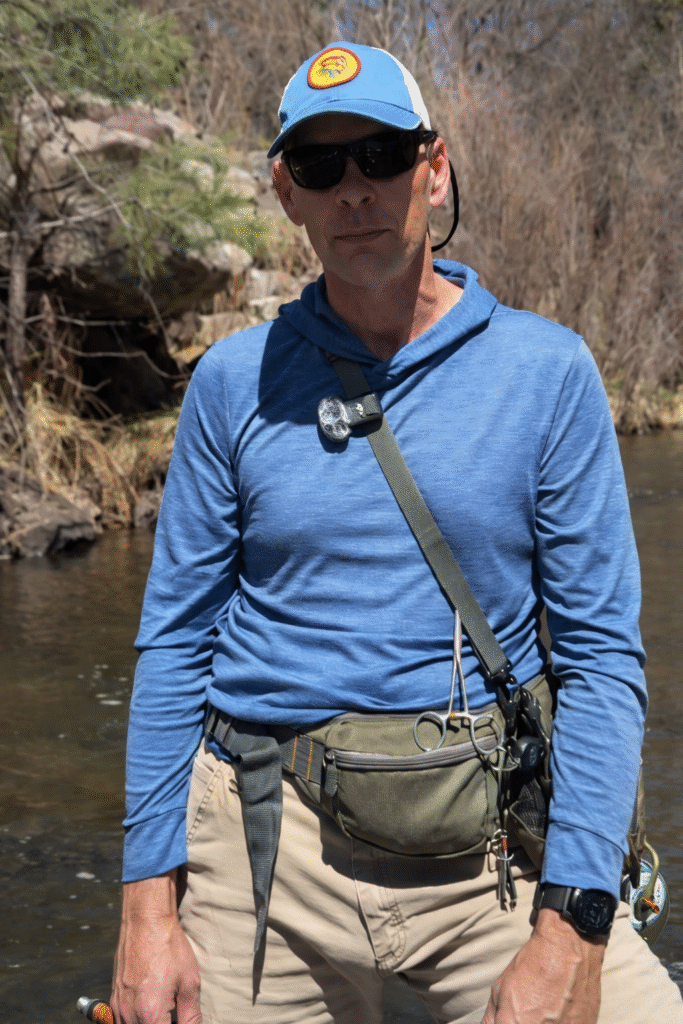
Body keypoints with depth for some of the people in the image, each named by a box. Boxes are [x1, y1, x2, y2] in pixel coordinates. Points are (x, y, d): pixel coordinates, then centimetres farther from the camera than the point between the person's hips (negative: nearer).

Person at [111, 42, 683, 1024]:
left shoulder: (548, 370, -2)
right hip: (267, 847, 2)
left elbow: (601, 657, -4)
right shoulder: (235, 381, 2)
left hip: (487, 859, -1)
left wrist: (570, 933, -12)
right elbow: (175, 644, 5)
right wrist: (148, 909, 0)